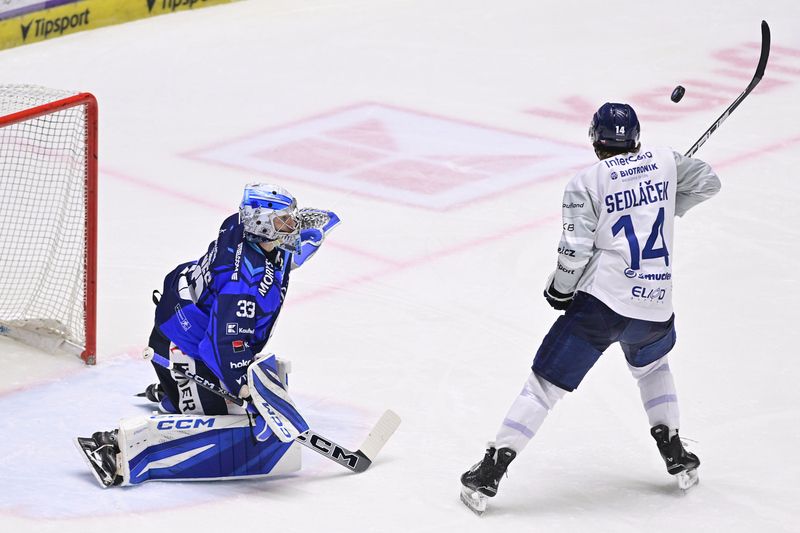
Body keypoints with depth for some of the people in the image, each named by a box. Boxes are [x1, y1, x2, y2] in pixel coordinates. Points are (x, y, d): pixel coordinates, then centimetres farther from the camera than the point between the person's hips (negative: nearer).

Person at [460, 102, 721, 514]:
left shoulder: (586, 182, -4)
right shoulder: (663, 160, 7)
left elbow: (575, 251, -10)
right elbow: (707, 182, 23)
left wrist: (559, 290, 7)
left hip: (601, 302, -4)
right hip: (655, 307, 4)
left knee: (546, 383, -1)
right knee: (652, 365, 35)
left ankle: (489, 475, -5)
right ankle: (676, 458, 31)